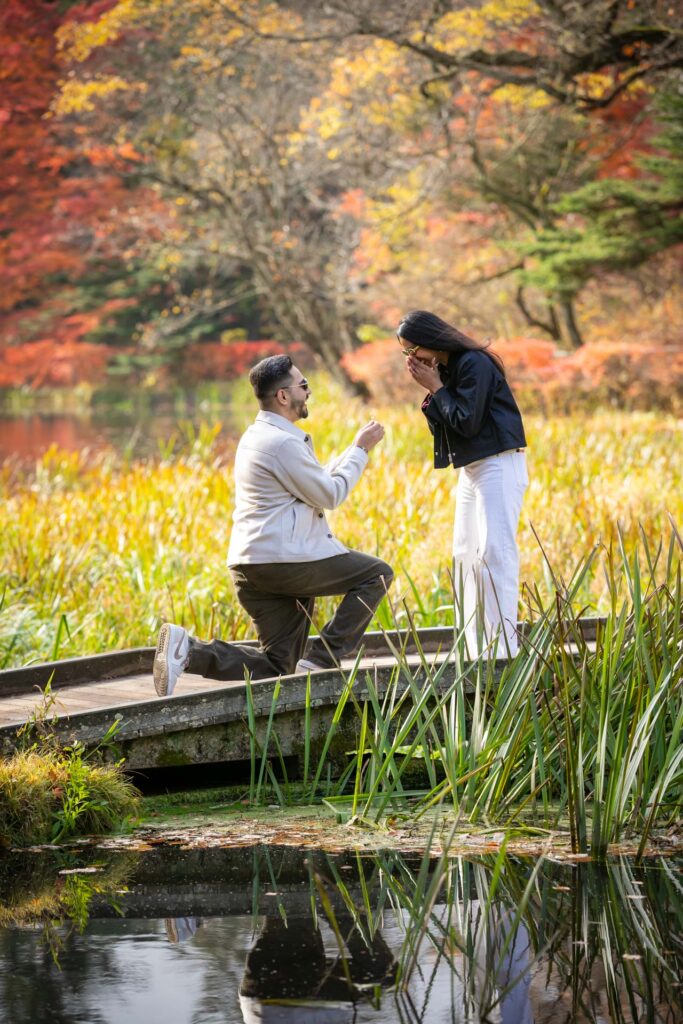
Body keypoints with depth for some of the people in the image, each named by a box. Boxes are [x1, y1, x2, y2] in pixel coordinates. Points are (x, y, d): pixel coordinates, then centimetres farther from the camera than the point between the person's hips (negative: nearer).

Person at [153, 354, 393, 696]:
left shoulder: (258, 435, 20)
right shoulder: (283, 443, -13)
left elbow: (319, 482, 26)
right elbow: (329, 494, -7)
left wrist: (355, 449, 24)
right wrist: (360, 449, 3)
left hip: (250, 566, 10)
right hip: (283, 560, -10)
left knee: (276, 667, 9)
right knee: (377, 575, 3)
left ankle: (190, 649, -9)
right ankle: (321, 660, -4)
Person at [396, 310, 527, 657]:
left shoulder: (474, 364, -14)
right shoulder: (444, 369, 13)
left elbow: (467, 423, -18)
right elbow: (441, 425, 14)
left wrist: (436, 388, -10)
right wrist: (431, 392, -1)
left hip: (499, 467, -10)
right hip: (471, 469, 10)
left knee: (494, 552, -15)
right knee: (464, 555, 7)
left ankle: (502, 650, -18)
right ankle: (477, 649, 9)